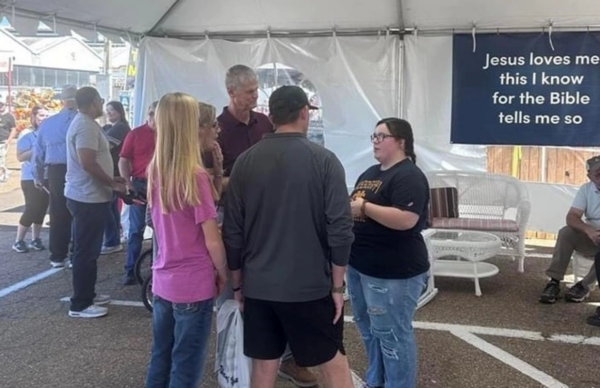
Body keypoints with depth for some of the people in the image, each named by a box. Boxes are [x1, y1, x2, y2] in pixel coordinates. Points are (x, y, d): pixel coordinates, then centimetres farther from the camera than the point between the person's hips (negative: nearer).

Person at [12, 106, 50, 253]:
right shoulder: (26, 134, -9)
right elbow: (20, 157, -16)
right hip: (31, 179, -5)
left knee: (42, 209, 8)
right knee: (32, 209, -5)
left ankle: (35, 239, 19)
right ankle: (19, 241, 8)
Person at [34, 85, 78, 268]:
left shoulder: (47, 123, 11)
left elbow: (38, 152, 15)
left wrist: (39, 176, 24)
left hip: (55, 172, 4)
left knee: (58, 214, 9)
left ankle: (57, 256, 13)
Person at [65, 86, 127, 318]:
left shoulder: (84, 123, 16)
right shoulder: (86, 125, -18)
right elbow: (87, 163, -26)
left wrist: (110, 180, 20)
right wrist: (112, 183, -16)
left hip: (88, 196, 11)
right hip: (88, 198, -11)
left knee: (88, 250, 17)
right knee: (86, 251, -5)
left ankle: (87, 295, 27)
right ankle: (80, 305, 1)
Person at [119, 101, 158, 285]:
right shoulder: (135, 134, 1)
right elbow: (123, 161, 0)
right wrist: (128, 184, -9)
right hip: (140, 185, -1)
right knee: (136, 230, 3)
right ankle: (130, 271, 9)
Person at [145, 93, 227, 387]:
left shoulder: (154, 171, 3)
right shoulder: (195, 175, -17)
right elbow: (212, 241, -15)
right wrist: (223, 273, 2)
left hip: (162, 281, 7)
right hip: (193, 285, -7)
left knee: (160, 360, 18)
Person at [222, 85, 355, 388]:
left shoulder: (245, 161, -1)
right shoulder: (324, 160, -9)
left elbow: (232, 230, 1)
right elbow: (339, 228, -13)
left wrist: (238, 282, 11)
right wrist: (337, 285, -3)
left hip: (258, 286, 3)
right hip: (311, 285, -3)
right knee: (333, 361, 12)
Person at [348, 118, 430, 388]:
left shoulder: (409, 176, -15)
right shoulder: (370, 173, 14)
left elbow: (406, 220, -27)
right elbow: (357, 207, 24)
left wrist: (363, 207, -24)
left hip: (393, 271, -10)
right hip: (360, 265, 10)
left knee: (392, 334, 0)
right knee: (367, 327, 20)